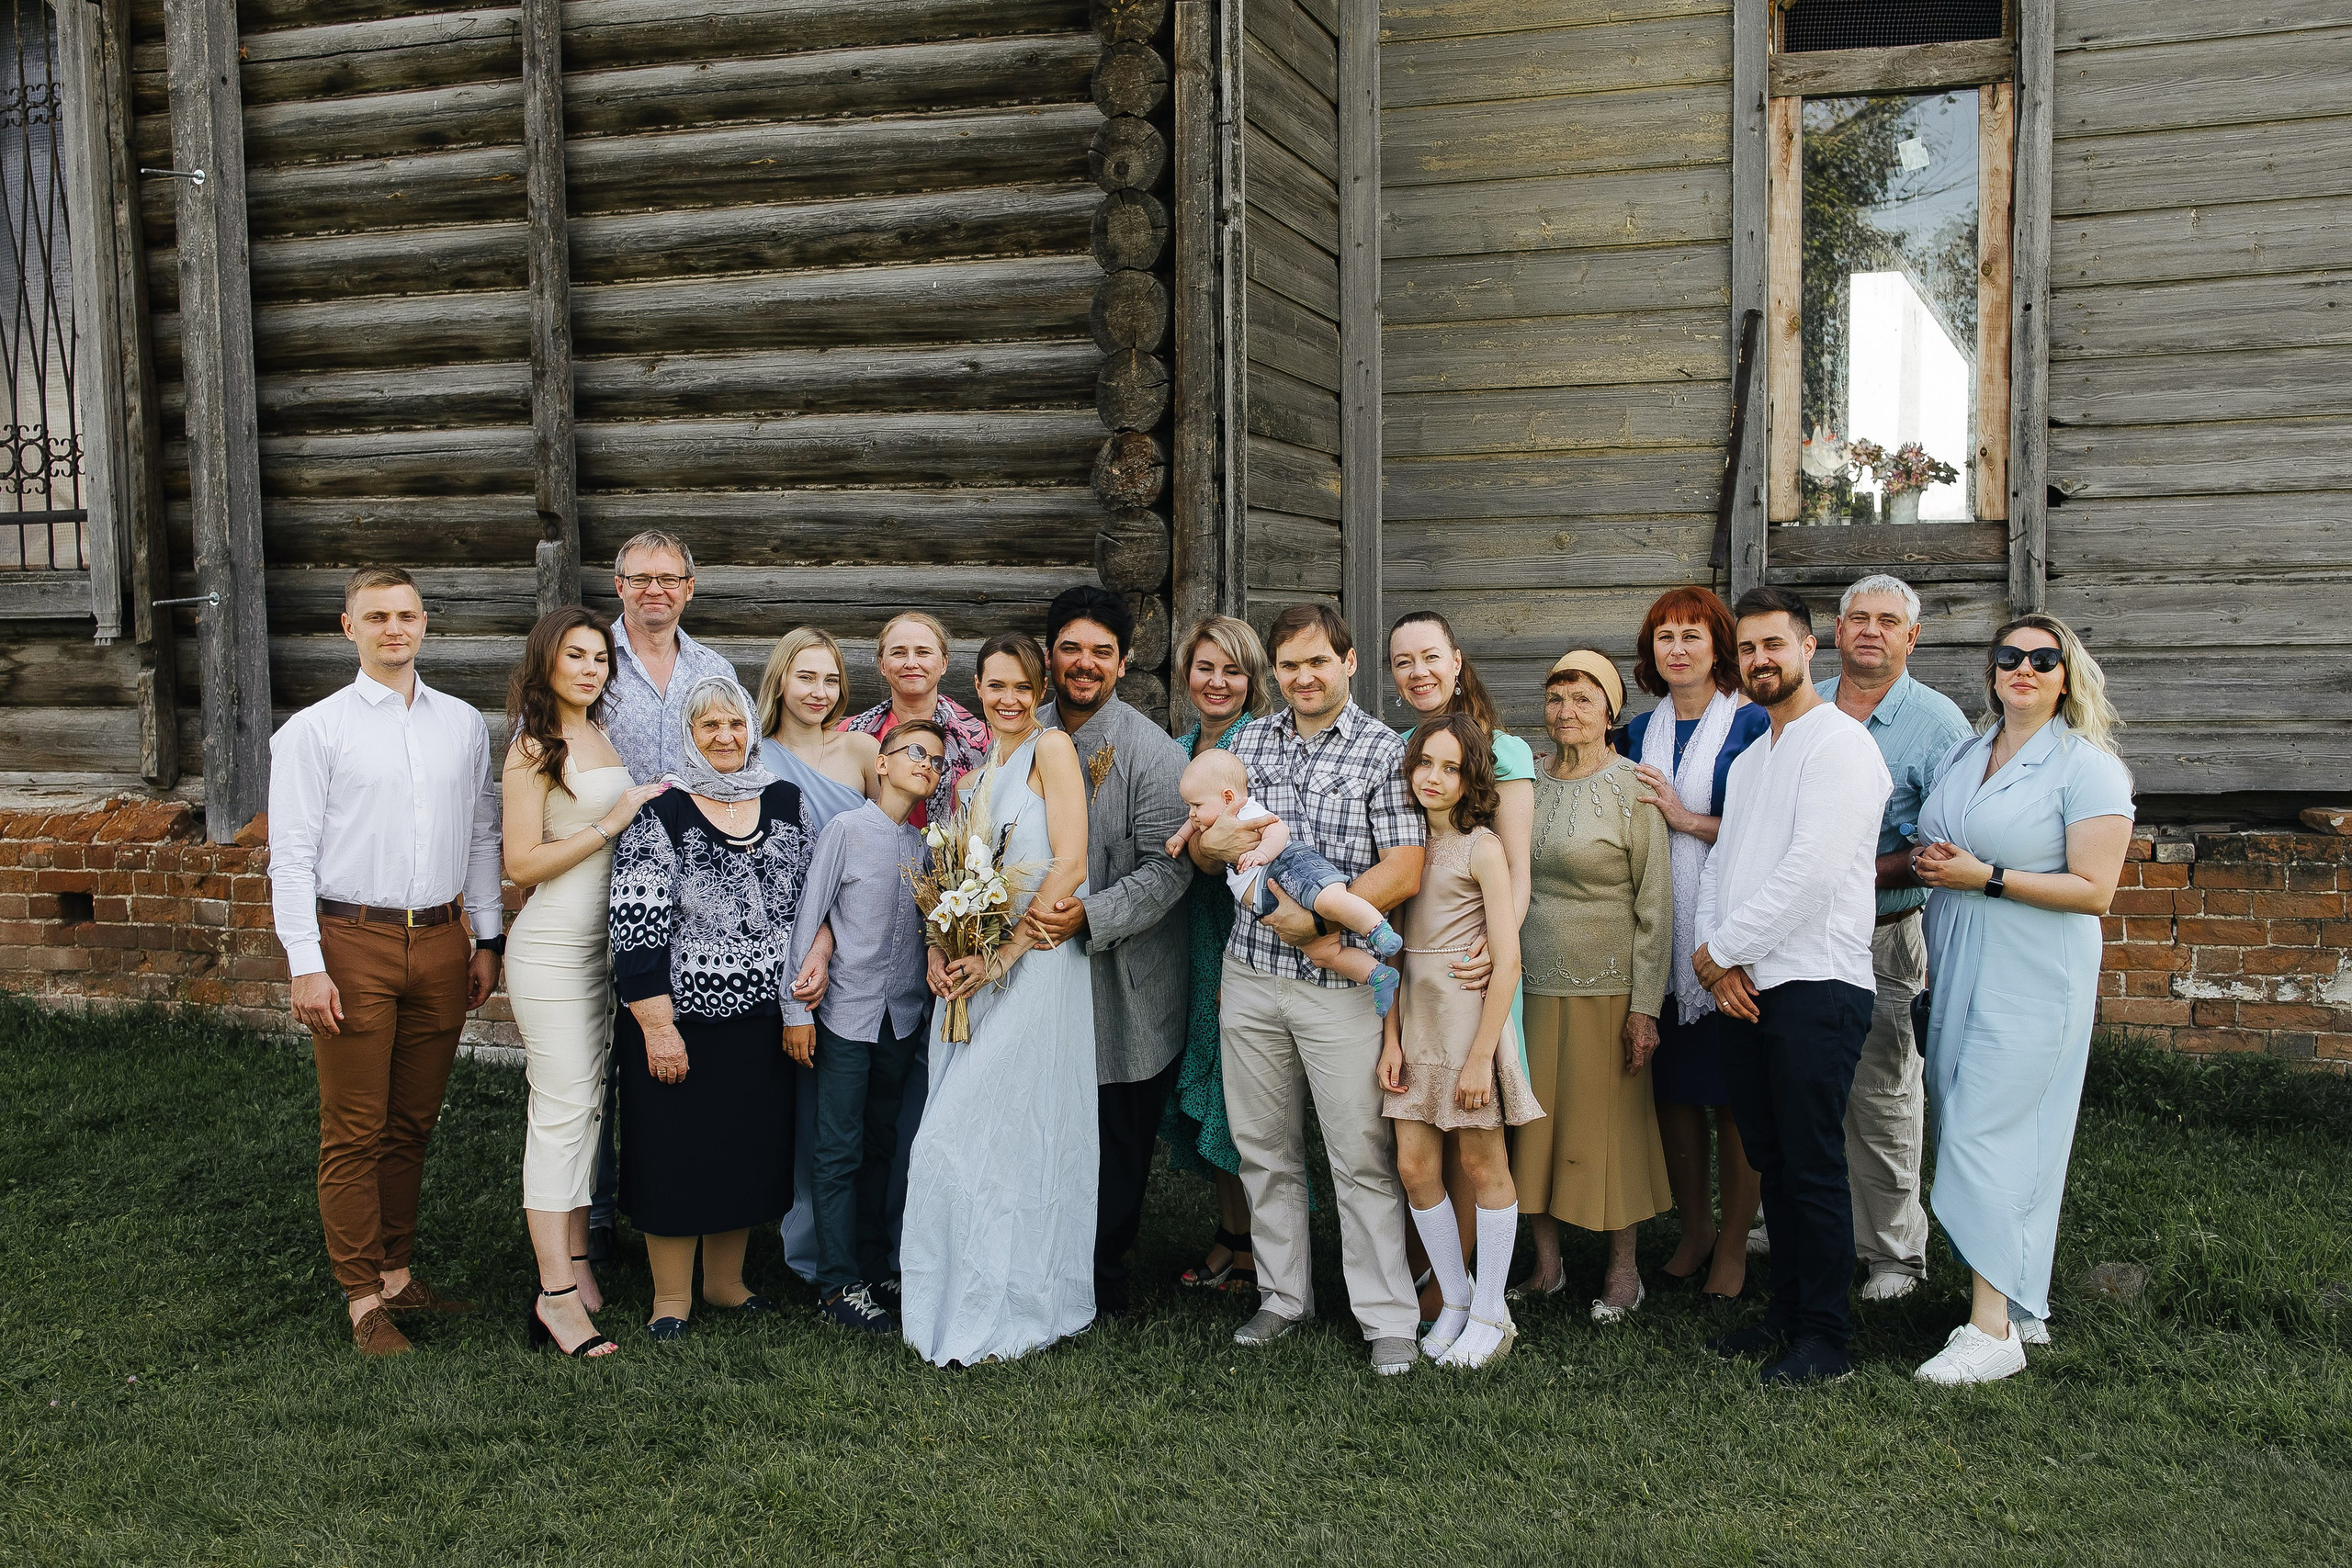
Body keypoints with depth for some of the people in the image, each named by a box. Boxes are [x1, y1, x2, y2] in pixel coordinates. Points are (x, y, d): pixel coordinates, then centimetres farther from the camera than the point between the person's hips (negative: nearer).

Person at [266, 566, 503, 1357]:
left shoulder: (463, 725, 10)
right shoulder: (315, 730, -2)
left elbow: (484, 836, 14)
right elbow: (291, 856, -5)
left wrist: (486, 939, 10)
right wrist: (306, 965, -11)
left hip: (440, 941, 4)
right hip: (353, 942, -4)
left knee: (414, 1122, 12)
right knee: (355, 1130, 1)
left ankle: (397, 1271, 24)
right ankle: (364, 1297, 9)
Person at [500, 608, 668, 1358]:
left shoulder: (600, 736, 13)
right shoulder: (533, 747, -10)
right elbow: (522, 863, -15)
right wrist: (612, 823, -16)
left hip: (602, 944, 8)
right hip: (552, 949, -8)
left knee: (587, 1104, 12)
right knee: (561, 1109, -8)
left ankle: (577, 1260, 21)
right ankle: (557, 1295, -4)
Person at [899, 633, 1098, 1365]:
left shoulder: (1052, 748, -4)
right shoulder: (974, 776, 18)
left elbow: (1069, 866, -13)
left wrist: (1003, 956, -15)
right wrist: (940, 952, -2)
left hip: (1032, 965, -7)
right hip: (970, 971, 7)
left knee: (987, 1134, -8)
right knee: (961, 1134, 7)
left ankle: (1005, 1312, 5)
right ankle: (966, 1308, 17)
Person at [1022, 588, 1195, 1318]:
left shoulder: (1151, 752, -9)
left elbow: (1168, 867, -13)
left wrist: (1089, 916, -24)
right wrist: (1022, 903, -7)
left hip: (1124, 983, -4)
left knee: (1116, 1143, 6)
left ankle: (1103, 1287, 22)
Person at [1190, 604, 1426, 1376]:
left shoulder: (1384, 751, -4)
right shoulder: (1249, 742, 11)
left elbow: (1404, 871, -12)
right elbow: (1201, 848, 15)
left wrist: (1317, 916, -21)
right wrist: (1215, 843, -10)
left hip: (1340, 977, -5)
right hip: (1250, 972, 5)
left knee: (1361, 1155, -1)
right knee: (1263, 1146, 13)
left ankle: (1390, 1319, 11)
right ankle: (1284, 1296, 28)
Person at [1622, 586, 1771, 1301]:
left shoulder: (1753, 726, -4)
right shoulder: (1639, 733, 12)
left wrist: (1689, 820, -14)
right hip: (1660, 931, 5)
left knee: (1735, 1092, 2)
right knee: (1672, 1086, 9)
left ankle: (1733, 1243, 14)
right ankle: (1694, 1230, 24)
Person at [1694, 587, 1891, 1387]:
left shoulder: (1839, 744, -8)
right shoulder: (1748, 763, 21)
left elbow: (1811, 871, -17)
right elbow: (1719, 865, 17)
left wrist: (1719, 949, -11)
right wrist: (1718, 964, -1)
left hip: (1815, 987, -8)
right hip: (1745, 990, 8)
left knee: (1812, 1166, -3)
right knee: (1770, 1161, 13)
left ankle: (1824, 1336, 6)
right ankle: (1786, 1311, 23)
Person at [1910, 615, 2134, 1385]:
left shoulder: (2088, 765, -7)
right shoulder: (1967, 753, 13)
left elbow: (2093, 890, -14)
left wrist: (1984, 876, -17)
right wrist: (1928, 862, 4)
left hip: (2033, 980, -7)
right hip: (1959, 975, 7)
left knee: (1983, 1133, -11)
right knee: (1992, 1135, 9)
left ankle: (1992, 1328, -5)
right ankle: (2023, 1306, 20)